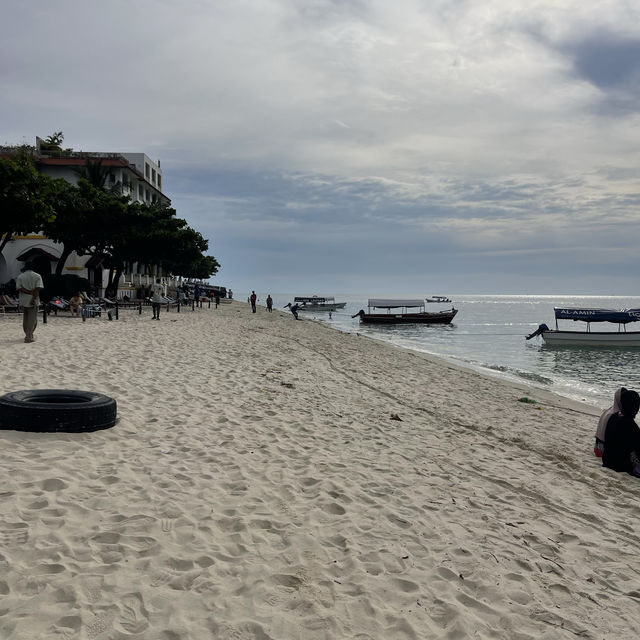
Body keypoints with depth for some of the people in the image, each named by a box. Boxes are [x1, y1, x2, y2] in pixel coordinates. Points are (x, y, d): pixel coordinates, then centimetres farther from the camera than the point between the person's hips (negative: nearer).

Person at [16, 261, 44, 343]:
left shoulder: (20, 276, 6)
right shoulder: (37, 276, -1)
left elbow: (19, 288, -6)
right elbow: (38, 289, -14)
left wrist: (30, 292, -10)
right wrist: (34, 298, -18)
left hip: (23, 301, 3)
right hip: (34, 301, -3)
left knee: (25, 318, 16)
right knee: (32, 319, 0)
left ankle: (28, 335, 24)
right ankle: (29, 337, -9)